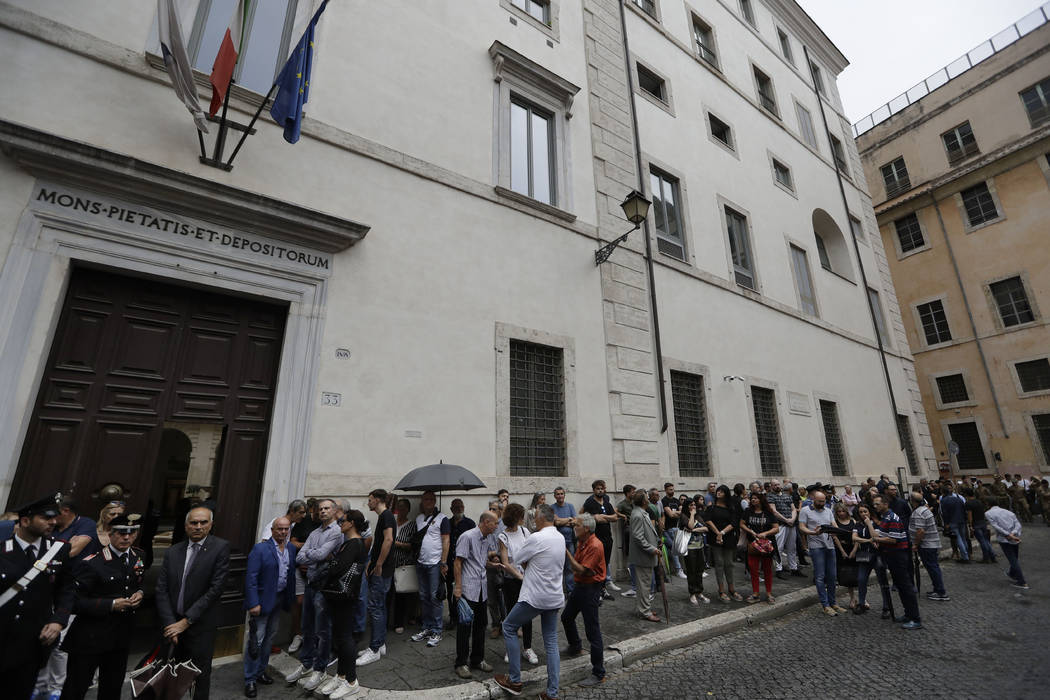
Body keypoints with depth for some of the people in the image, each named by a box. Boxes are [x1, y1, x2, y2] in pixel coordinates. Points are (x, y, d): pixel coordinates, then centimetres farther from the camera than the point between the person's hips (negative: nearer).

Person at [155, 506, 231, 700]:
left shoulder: (221, 548, -11)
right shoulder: (173, 551, 4)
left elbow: (215, 589, -14)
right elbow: (161, 590, 2)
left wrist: (186, 621, -13)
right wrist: (170, 624, -7)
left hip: (201, 627, -3)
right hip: (174, 625, 3)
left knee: (201, 676, 8)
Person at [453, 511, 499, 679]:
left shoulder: (488, 539, 10)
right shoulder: (467, 537, -15)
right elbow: (458, 563, -15)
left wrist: (496, 566, 1)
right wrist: (458, 587, -17)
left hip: (481, 589, 8)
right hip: (467, 590, -8)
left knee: (480, 625, 14)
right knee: (465, 626, 0)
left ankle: (477, 659, 28)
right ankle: (461, 663, 14)